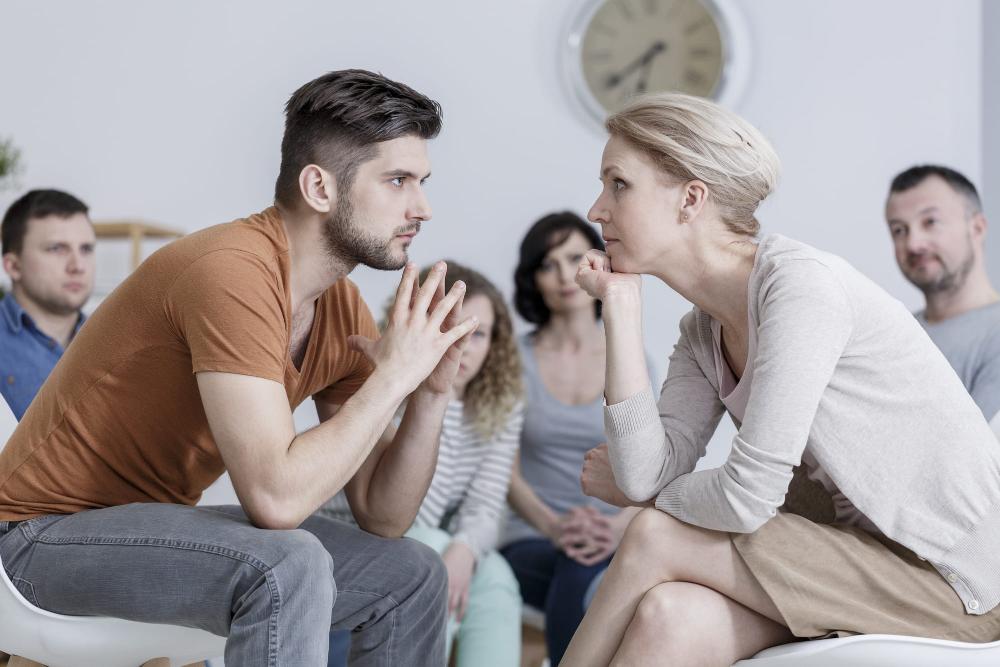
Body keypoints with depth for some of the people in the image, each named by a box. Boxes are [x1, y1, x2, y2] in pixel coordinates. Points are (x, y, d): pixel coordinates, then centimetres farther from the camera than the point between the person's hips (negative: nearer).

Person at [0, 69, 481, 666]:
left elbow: (382, 517, 2)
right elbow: (276, 497, -34)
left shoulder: (344, 309, 0)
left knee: (414, 576, 5)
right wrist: (394, 374, -25)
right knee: (288, 564, -33)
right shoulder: (233, 274, -26)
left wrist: (432, 393, -13)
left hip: (160, 524, 9)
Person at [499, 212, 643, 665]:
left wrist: (620, 526, -20)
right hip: (533, 542, -1)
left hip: (615, 543, 1)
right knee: (581, 570, -37)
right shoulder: (516, 359, 4)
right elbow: (508, 473, -2)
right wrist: (555, 527, -22)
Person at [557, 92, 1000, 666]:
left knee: (655, 539, -15)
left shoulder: (800, 282, -19)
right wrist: (621, 305, -4)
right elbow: (649, 475, -8)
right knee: (673, 617, -21)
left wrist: (638, 494, -2)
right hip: (874, 553, 6)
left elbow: (748, 497, -21)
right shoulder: (703, 332, 7)